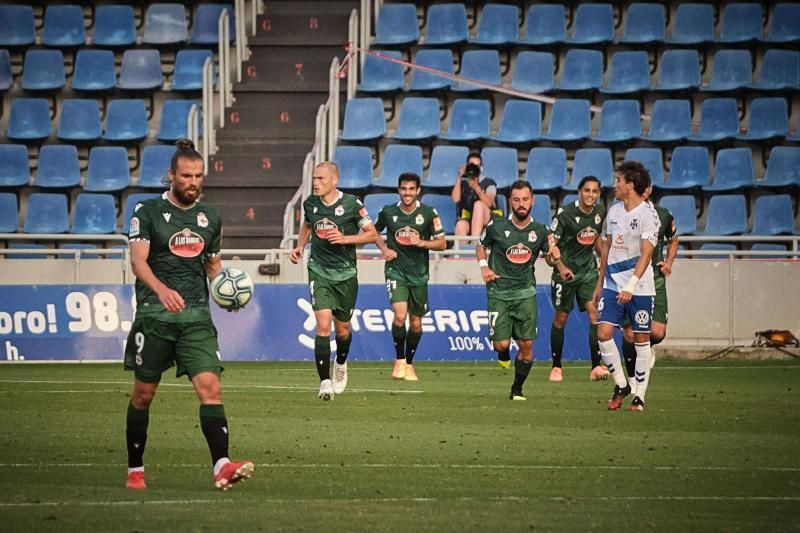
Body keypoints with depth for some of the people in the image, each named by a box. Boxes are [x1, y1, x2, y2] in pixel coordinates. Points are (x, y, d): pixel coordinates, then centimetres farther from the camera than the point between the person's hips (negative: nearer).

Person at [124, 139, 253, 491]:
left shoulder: (210, 218, 14)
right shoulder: (148, 212, -1)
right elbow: (138, 260, -13)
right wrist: (161, 289, -31)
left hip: (197, 316, 3)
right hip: (154, 314, -3)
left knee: (210, 388, -14)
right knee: (144, 393, 5)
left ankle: (222, 467, -23)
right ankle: (135, 470, 19)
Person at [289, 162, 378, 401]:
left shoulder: (351, 204, -10)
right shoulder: (310, 203, 1)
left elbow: (372, 234, -4)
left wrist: (345, 238, -17)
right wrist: (300, 246, 7)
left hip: (345, 273, -1)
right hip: (319, 271, 1)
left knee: (342, 330, 10)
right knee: (323, 325, -16)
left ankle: (341, 364, 44)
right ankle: (325, 382, -16)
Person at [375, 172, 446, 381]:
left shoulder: (429, 213, -3)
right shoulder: (388, 212, -1)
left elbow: (441, 243, 1)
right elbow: (374, 232, 18)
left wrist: (421, 242, -17)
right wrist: (384, 249, 0)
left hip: (419, 273, 1)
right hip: (396, 271, -1)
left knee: (416, 321, 8)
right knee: (400, 315, -20)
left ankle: (409, 364, 27)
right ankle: (399, 360, -3)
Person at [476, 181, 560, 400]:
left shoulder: (540, 231, 0)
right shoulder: (496, 226, -5)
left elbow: (550, 257, 14)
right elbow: (481, 246, 13)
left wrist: (554, 255, -9)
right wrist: (484, 266, -4)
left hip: (525, 293, 2)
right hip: (498, 292, -2)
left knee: (527, 345, -4)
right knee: (501, 344, -10)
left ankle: (517, 388, 15)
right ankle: (504, 354, 30)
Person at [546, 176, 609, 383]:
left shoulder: (600, 211, 2)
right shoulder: (565, 213, -14)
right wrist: (561, 267, -25)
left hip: (588, 269, 3)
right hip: (565, 270, -3)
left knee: (594, 312, -13)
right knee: (561, 317, 3)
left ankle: (596, 367, -16)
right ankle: (556, 367, 18)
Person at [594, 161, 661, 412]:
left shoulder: (647, 214, -10)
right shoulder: (614, 211, 11)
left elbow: (646, 253, -17)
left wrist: (631, 286, -25)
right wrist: (600, 283, 21)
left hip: (639, 287, -6)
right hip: (612, 285, 6)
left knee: (641, 339, 2)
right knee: (603, 333, -8)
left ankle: (639, 395, 8)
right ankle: (621, 385, 7)